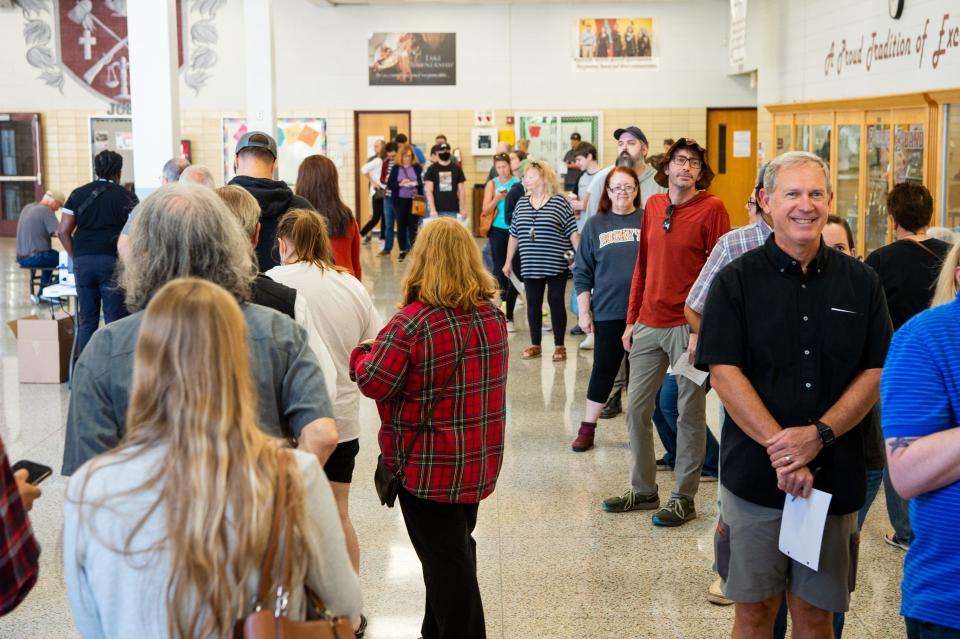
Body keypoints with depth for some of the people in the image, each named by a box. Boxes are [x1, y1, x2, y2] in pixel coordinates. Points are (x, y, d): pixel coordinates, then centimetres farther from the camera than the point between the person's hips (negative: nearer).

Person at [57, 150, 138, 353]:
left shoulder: (78, 194, 11)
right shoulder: (127, 197, 2)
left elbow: (63, 231, 6)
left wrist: (76, 257, 13)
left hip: (83, 260, 3)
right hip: (113, 261, -3)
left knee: (87, 321, 9)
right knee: (115, 321, 0)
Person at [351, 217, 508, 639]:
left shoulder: (413, 322, -21)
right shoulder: (493, 316, 2)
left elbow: (373, 382, -17)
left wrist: (361, 354, 3)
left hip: (428, 466, -7)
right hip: (479, 462, 7)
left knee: (445, 558, 3)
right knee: (457, 548, 21)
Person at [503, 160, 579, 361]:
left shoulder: (559, 202, -6)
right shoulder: (521, 203, 9)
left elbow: (572, 232, -6)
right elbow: (514, 235, 14)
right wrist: (508, 261, 15)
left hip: (556, 265, -4)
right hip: (531, 266, 4)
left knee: (556, 302, 2)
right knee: (533, 304, 8)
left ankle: (559, 346, 12)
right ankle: (535, 345, 19)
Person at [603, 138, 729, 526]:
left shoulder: (711, 209, -6)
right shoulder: (653, 206, 10)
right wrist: (631, 320, 12)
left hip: (688, 325, -6)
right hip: (648, 323, 6)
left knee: (689, 414, 4)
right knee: (636, 409, 9)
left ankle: (684, 498, 14)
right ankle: (643, 490, 23)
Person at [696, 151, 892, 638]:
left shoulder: (860, 282, 5)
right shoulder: (737, 281, -1)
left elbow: (876, 373, 2)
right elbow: (724, 372, -8)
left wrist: (819, 435, -14)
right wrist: (779, 447, -18)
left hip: (833, 478, 2)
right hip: (754, 475, -1)